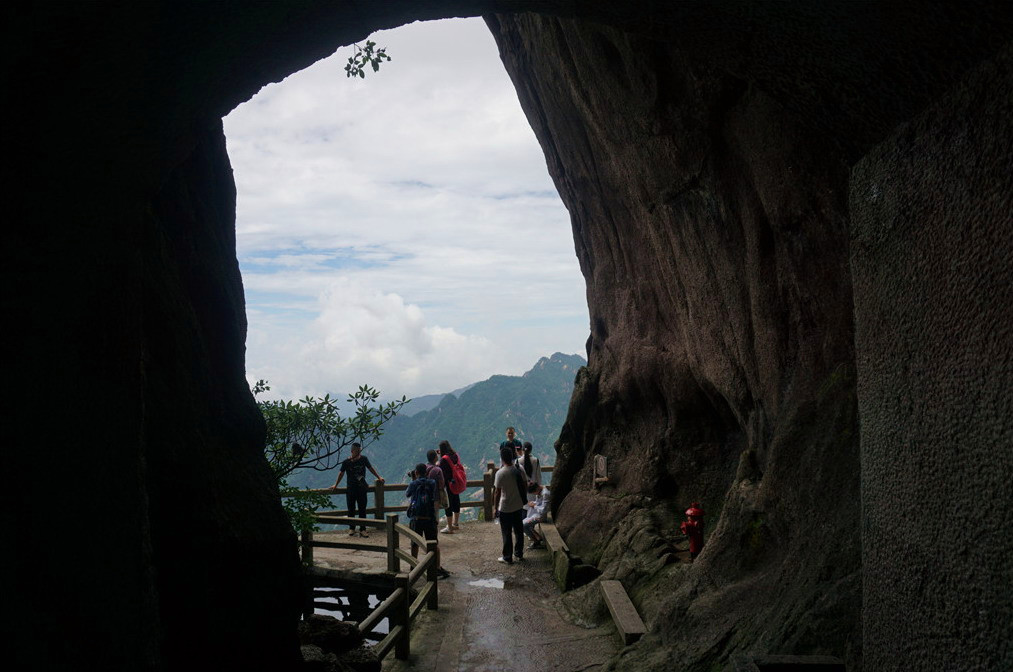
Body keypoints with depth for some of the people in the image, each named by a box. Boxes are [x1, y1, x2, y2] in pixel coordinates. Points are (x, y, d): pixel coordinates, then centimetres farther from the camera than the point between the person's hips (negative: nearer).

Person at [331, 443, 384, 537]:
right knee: (351, 509, 7)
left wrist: (379, 477, 19)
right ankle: (351, 528, 21)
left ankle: (362, 529, 7)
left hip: (362, 488, 1)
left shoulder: (364, 459, -4)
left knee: (362, 509, 2)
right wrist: (336, 485, 16)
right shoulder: (346, 462, -7)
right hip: (351, 489, -1)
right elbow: (341, 473, 7)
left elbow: (371, 468, 12)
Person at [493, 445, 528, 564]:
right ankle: (519, 553, 30)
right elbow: (525, 486, 5)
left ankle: (507, 557, 14)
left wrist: (496, 508, -5)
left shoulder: (500, 473, -20)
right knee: (519, 530, 18)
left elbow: (497, 493, -16)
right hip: (518, 506, 5)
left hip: (505, 508, -5)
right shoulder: (519, 469, -5)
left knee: (506, 533, 6)